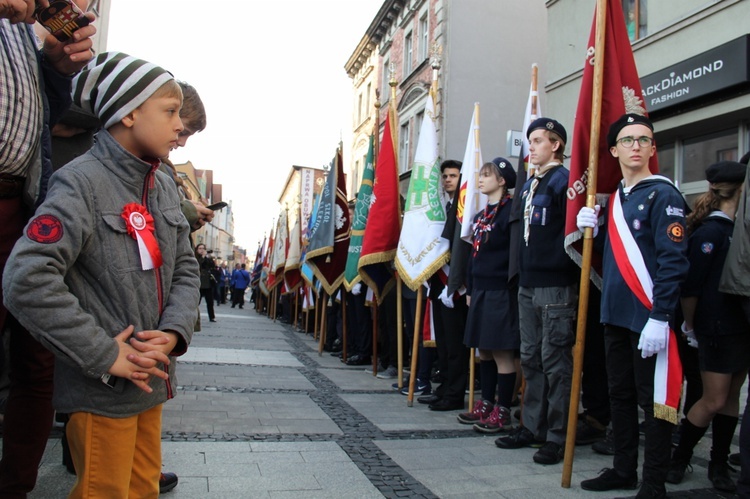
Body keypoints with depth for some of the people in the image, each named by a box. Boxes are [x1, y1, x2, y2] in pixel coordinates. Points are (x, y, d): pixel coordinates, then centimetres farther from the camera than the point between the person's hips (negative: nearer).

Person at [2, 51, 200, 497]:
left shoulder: (164, 187, 8)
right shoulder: (82, 182, -16)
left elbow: (185, 268, 10)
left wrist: (174, 331, -8)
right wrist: (105, 356, -21)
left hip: (152, 379, 7)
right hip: (102, 393, -7)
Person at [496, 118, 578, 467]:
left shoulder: (564, 181, -9)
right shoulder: (529, 185, 17)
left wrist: (561, 264, -24)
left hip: (555, 285, -9)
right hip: (528, 284, 9)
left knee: (555, 360, -2)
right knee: (531, 359, 14)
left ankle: (558, 437, 9)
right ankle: (532, 427, 25)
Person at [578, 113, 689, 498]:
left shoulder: (663, 195, -8)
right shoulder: (615, 199, 14)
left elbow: (673, 260, -16)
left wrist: (660, 317, -22)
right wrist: (592, 230, 0)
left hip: (648, 318, -7)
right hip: (615, 314, 8)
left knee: (653, 401, 3)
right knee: (620, 395, 16)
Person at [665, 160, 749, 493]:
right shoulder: (710, 232, -15)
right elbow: (690, 286, -15)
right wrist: (689, 325, -7)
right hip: (718, 329, -7)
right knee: (714, 401, -1)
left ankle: (719, 465, 24)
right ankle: (679, 458, 17)